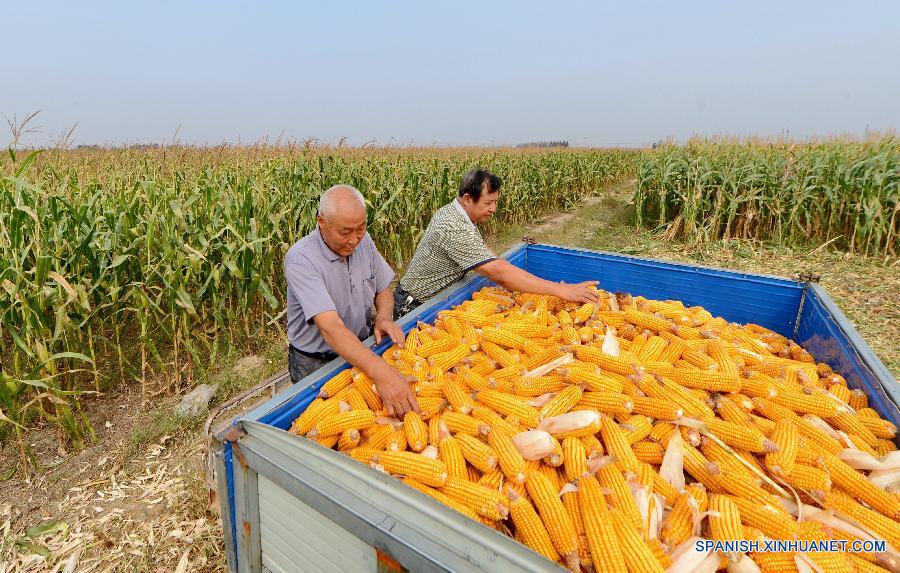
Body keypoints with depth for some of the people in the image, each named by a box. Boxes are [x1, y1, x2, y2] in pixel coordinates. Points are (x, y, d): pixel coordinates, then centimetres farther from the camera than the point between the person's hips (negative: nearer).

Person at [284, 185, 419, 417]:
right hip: (316, 364, -4)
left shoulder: (363, 241, -7)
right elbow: (330, 326, -36)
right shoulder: (301, 259, -26)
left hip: (363, 351, 4)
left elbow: (383, 289, 7)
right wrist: (380, 372, -48)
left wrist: (384, 317, -16)